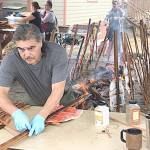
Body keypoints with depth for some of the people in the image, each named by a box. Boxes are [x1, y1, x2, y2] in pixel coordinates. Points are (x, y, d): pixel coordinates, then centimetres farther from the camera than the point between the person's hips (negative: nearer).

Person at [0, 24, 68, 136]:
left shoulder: (57, 53, -27)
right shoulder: (10, 61, -23)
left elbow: (58, 90, -31)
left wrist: (41, 116, -44)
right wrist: (16, 113, -47)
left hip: (62, 101, -2)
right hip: (35, 105, 3)